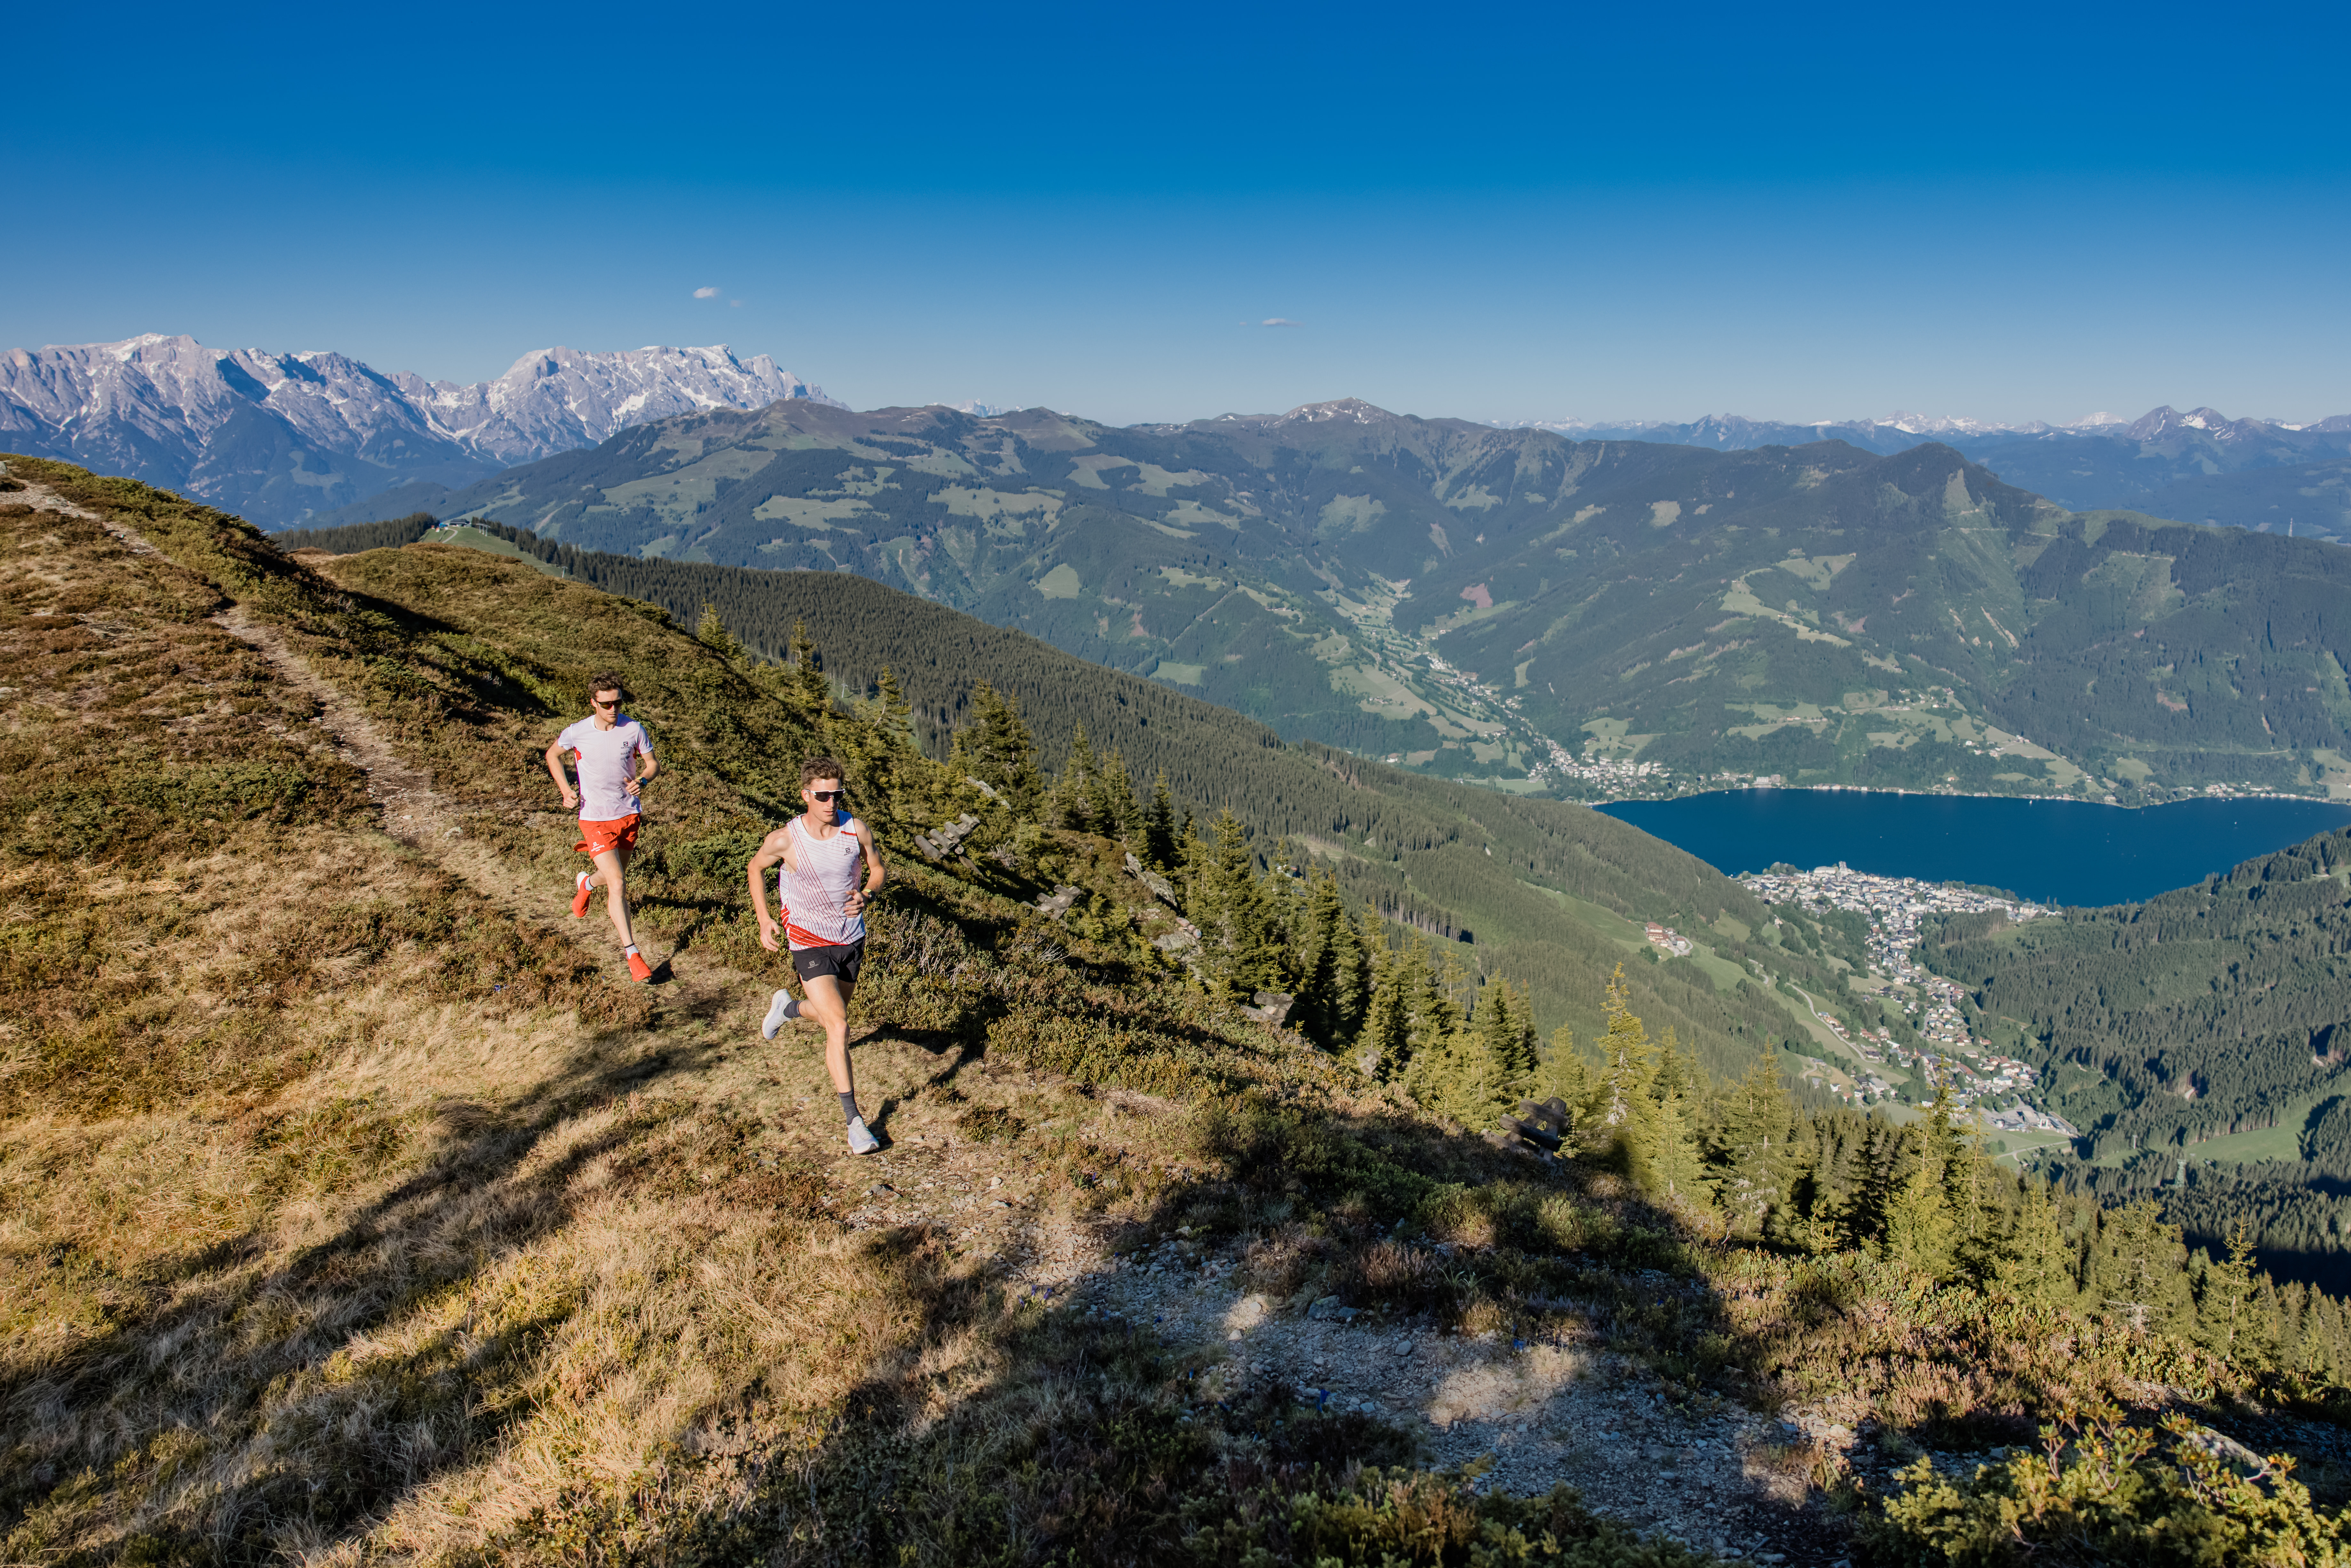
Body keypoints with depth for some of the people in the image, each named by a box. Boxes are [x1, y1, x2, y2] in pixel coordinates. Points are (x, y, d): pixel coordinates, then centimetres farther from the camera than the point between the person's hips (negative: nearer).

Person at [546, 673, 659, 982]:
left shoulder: (633, 729, -8)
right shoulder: (577, 733, -11)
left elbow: (653, 763, 2)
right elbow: (553, 754, 8)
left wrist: (642, 780, -20)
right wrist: (566, 790, -3)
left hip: (629, 814, 3)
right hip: (595, 819, -3)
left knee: (616, 877, 21)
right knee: (618, 884, -13)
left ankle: (585, 883, 58)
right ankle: (631, 953, -6)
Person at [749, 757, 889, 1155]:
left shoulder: (855, 830, -11)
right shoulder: (784, 840, -17)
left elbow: (879, 870, 5)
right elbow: (756, 868, 4)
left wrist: (866, 896, -16)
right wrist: (764, 920, -2)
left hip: (852, 939, 4)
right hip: (810, 943, -4)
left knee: (832, 1015, 23)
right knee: (839, 1027, -16)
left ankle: (787, 1007, 58)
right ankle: (853, 1120, -8)